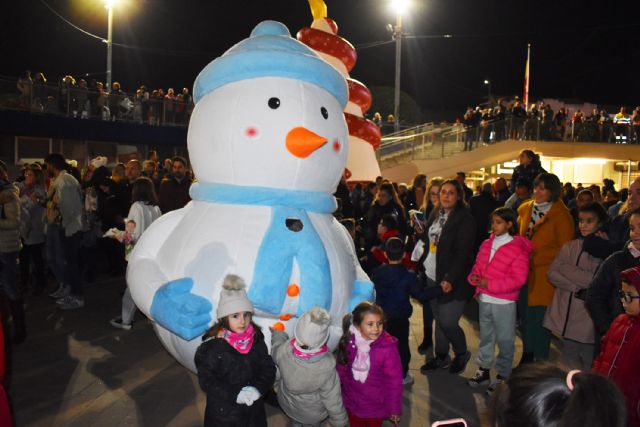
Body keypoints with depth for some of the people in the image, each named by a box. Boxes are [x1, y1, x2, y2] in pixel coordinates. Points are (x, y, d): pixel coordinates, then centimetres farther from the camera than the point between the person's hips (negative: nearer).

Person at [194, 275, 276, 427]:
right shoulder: (212, 346, -21)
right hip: (223, 410, -3)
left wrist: (258, 388, -23)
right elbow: (207, 380, -18)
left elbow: (268, 368, -5)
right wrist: (235, 394, -26)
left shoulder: (256, 340, -8)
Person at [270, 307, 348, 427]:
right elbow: (332, 399, -26)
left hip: (287, 404, 2)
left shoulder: (283, 350, -36)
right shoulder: (326, 366, -42)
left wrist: (277, 333, 13)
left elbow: (276, 349, -8)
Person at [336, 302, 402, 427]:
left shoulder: (388, 346, -26)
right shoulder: (348, 342, -17)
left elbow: (394, 380, -17)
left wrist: (395, 408, -10)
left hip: (376, 406, -2)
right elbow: (341, 371, -3)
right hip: (352, 403, 2)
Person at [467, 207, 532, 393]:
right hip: (484, 299, 6)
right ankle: (484, 370, 31)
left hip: (504, 303, -6)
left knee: (505, 340, 5)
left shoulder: (518, 248, -14)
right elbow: (478, 265, 13)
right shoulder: (486, 244, 5)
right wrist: (474, 277, -10)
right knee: (485, 336, 18)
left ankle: (502, 376, 18)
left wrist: (490, 284, -22)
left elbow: (519, 279, -17)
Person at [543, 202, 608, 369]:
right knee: (570, 365, 15)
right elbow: (552, 274, 1)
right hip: (566, 316, 5)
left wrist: (567, 270, -9)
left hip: (588, 322, -4)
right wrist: (578, 288, -11)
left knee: (588, 367, 2)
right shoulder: (570, 246, 9)